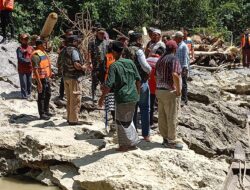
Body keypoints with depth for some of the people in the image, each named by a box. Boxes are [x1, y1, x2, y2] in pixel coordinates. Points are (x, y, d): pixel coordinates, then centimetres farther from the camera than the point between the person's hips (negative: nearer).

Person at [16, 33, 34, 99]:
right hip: (22, 69, -4)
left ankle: (29, 94, 25)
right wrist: (28, 61, -23)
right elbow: (20, 58, -18)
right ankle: (24, 95, 8)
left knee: (29, 82, 11)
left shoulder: (31, 48, 6)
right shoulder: (19, 49, -9)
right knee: (23, 83, -2)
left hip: (29, 69, 5)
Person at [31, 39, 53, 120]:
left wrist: (49, 74, 22)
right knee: (41, 96, -1)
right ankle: (42, 114, 9)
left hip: (46, 77, 10)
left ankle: (46, 111, 31)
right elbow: (35, 69, -24)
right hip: (41, 78, -10)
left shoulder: (43, 52, 12)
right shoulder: (36, 55, -19)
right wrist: (39, 82, -27)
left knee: (48, 94, 18)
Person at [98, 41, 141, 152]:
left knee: (122, 122, 9)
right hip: (133, 97, 6)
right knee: (128, 120, 21)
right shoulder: (130, 62, 4)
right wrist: (137, 93, 23)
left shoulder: (114, 66, -14)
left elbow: (109, 85, -18)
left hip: (122, 98, -6)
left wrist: (102, 97, -8)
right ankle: (134, 142, 27)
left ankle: (127, 144, 16)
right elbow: (138, 79, 11)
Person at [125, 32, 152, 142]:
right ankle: (145, 134, 6)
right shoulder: (138, 51, -13)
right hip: (141, 82, -6)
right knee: (144, 108, 3)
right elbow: (144, 65, -20)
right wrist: (149, 70, -2)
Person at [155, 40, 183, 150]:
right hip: (170, 91, -8)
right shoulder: (174, 59, -12)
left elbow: (156, 75, 17)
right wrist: (178, 90, -19)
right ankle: (171, 141, 5)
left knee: (162, 116, 11)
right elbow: (175, 75, -27)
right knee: (172, 117, -1)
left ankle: (165, 138, 20)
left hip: (159, 90, 8)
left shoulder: (160, 59, 13)